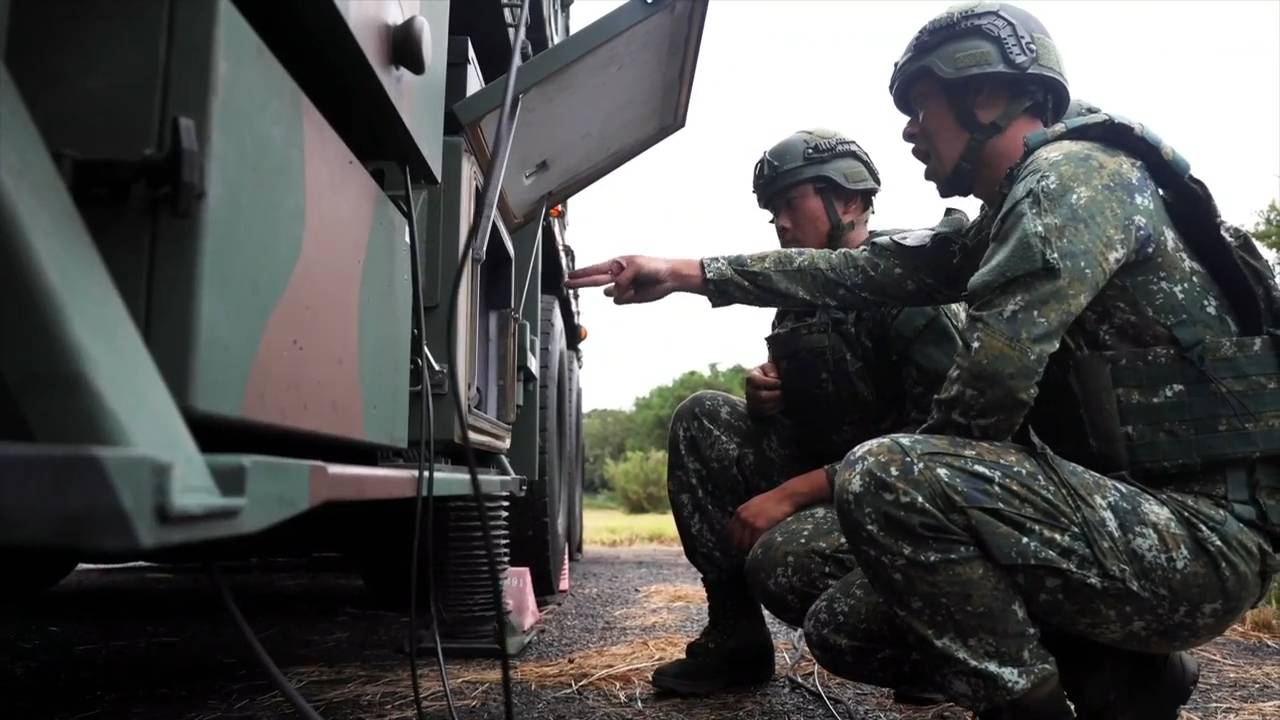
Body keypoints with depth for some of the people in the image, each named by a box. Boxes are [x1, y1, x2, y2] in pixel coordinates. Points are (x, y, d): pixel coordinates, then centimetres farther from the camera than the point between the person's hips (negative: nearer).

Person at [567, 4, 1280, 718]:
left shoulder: (1074, 174, -14)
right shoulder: (1010, 219, 16)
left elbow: (988, 389, -25)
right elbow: (866, 272, 15)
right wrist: (683, 272, 15)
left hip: (1205, 534, -9)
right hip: (1126, 510, 9)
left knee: (882, 477, -27)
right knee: (844, 628, 7)